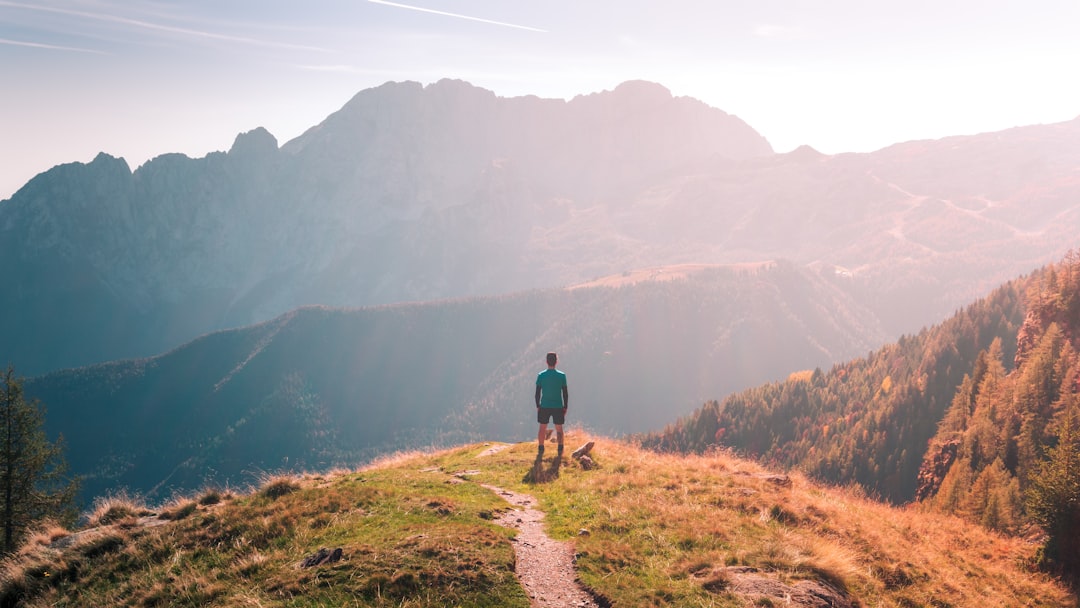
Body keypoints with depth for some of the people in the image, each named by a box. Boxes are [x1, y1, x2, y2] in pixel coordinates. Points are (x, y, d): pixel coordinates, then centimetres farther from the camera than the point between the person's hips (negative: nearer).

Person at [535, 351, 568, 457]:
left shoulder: (541, 376, -5)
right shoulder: (562, 376, -6)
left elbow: (537, 393, -1)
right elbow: (565, 393, -2)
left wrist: (538, 406, 9)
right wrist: (565, 407, 8)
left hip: (544, 406, 0)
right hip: (558, 406, 0)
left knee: (542, 428, 9)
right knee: (559, 428, 10)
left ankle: (540, 451, 7)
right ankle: (560, 451, 10)